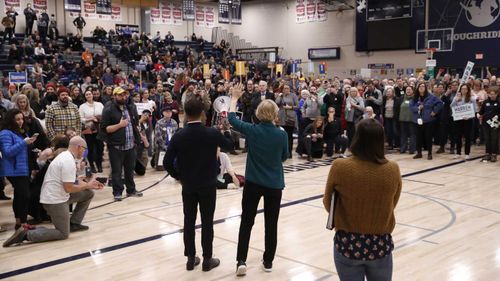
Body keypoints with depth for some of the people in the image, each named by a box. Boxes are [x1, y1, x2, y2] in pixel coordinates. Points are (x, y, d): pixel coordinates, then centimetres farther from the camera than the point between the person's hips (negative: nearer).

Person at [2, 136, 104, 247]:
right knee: (63, 234, -2)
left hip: (57, 195, 10)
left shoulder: (65, 156, 9)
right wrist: (87, 185, -9)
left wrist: (90, 184, 8)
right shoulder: (69, 161, -22)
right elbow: (69, 188, -24)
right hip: (55, 200, -10)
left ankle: (74, 223, 18)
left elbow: (70, 182, 17)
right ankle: (26, 234, -7)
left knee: (88, 193, 12)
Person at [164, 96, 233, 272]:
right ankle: (207, 260, 15)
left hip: (188, 185, 2)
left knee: (189, 221, 12)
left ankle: (191, 259, 20)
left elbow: (167, 162, -11)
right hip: (208, 185, -2)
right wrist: (226, 130, 21)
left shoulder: (178, 136, -10)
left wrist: (178, 176, 6)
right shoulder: (212, 133, -14)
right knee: (207, 222, 7)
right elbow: (229, 145, 5)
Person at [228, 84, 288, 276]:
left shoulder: (251, 130, -10)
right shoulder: (282, 134, -11)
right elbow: (284, 157, 5)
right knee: (271, 224, 11)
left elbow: (232, 119, 6)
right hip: (274, 184, 0)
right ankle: (268, 262, 19)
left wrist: (234, 98, 17)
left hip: (253, 183, 0)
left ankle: (241, 261, 6)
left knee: (246, 222, 11)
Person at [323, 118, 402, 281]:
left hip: (347, 244, -1)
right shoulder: (393, 169, -10)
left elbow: (328, 204, 0)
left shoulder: (339, 167, -16)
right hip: (381, 245, 2)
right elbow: (392, 205, 6)